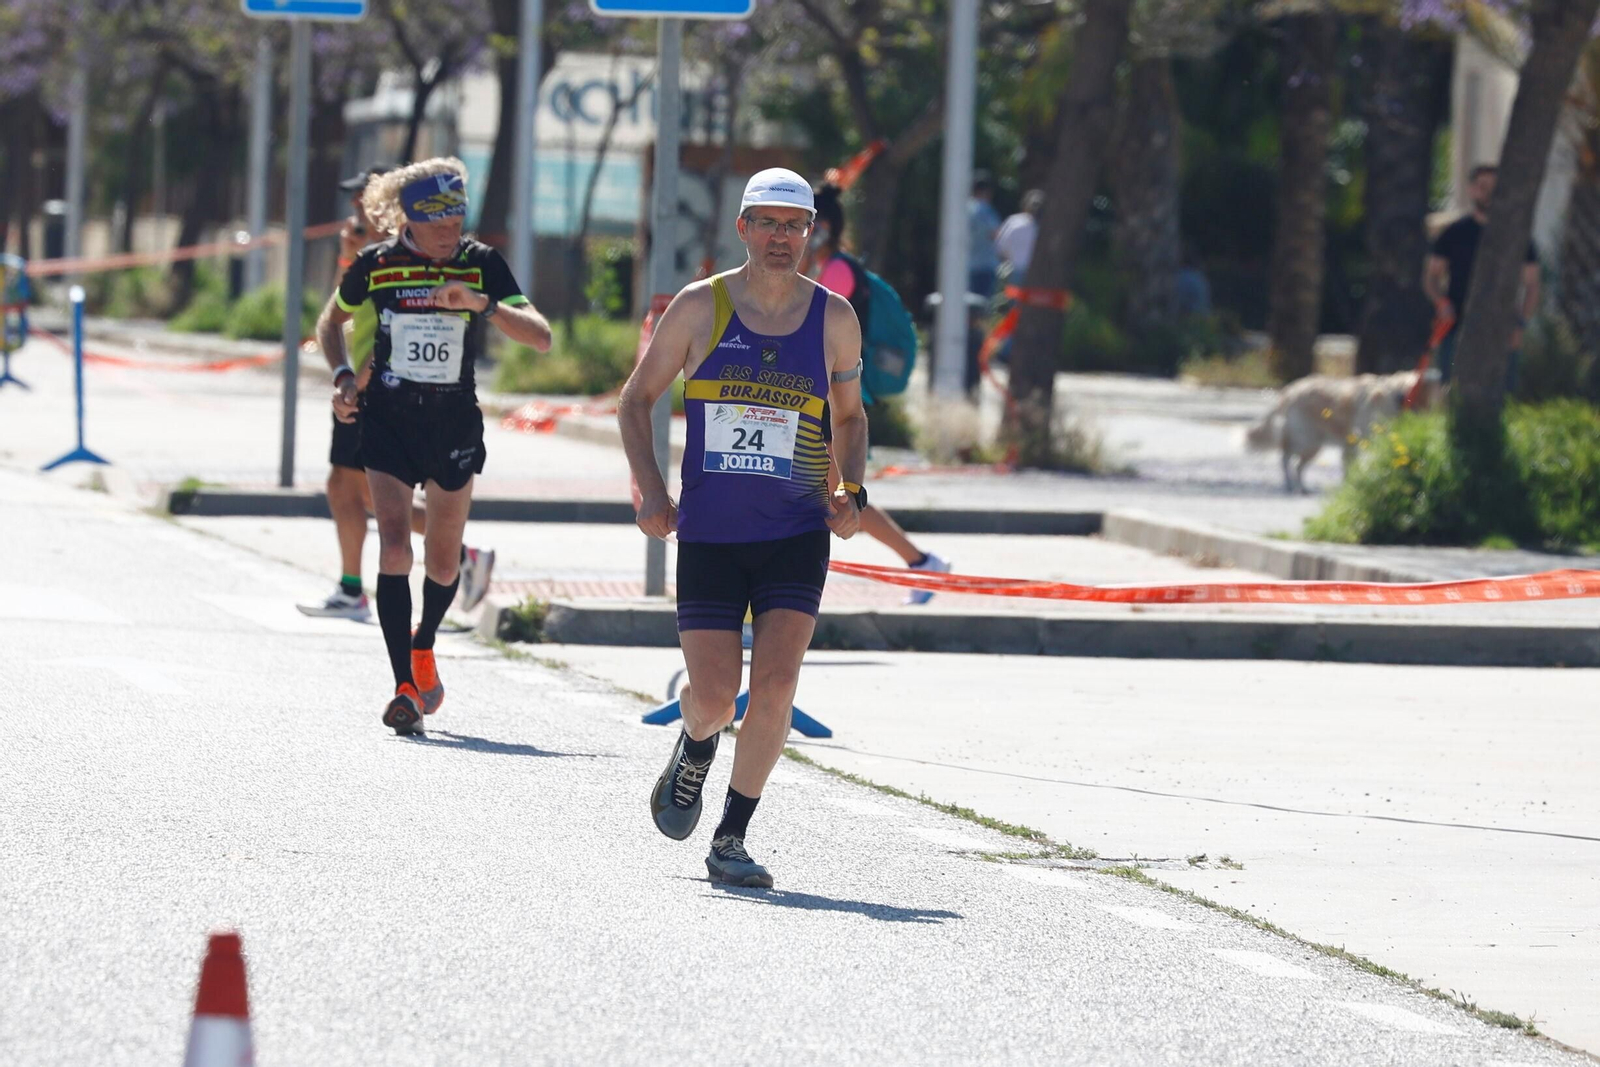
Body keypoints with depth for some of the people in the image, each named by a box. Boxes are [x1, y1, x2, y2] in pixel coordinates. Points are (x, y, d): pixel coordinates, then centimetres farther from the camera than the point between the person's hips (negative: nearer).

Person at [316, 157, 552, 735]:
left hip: (455, 424, 1)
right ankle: (406, 687, -16)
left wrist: (482, 303, -28)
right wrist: (343, 375, -1)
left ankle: (423, 645, 40)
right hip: (388, 421, -1)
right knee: (394, 547, -15)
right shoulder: (376, 266, -4)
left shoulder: (481, 264, -6)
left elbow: (541, 338, -14)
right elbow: (330, 323, 15)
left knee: (443, 563, 9)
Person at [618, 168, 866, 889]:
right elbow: (637, 398, 8)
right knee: (713, 697, -6)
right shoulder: (700, 307, -2)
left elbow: (849, 415, 18)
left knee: (775, 684, -14)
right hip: (709, 532, -1)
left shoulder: (834, 318, 3)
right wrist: (650, 490, -4)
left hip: (797, 533, 1)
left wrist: (852, 490, 1)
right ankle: (695, 749, 32)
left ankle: (731, 839, -1)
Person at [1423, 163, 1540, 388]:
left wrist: (1520, 325, -4)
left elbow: (1532, 286, 10)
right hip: (1457, 333, 0)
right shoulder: (1453, 234, 9)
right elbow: (1431, 277, 13)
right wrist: (1441, 301, -8)